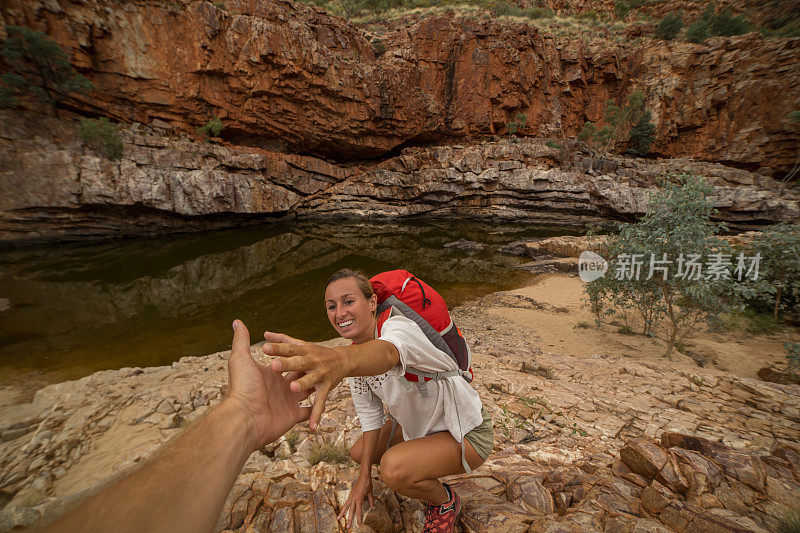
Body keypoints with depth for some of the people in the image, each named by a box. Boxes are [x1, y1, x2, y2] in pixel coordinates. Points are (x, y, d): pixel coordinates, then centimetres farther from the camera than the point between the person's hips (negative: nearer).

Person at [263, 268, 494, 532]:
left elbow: (387, 353, -57)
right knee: (359, 453, 8)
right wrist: (365, 474, -1)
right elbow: (370, 416, 2)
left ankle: (446, 501, 5)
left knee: (394, 467, -28)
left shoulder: (398, 326, -30)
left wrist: (340, 360, -77)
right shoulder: (355, 352, -6)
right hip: (420, 424, 8)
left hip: (467, 433, -8)